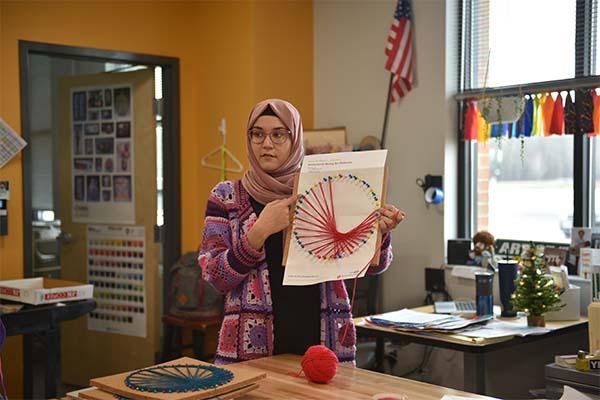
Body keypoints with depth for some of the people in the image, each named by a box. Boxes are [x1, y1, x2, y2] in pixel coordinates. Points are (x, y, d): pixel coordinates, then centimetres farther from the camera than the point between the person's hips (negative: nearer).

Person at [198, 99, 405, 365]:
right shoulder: (227, 197, 1)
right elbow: (216, 277, -7)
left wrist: (380, 230, -17)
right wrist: (260, 231, -20)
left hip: (324, 340, 1)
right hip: (253, 343, -1)